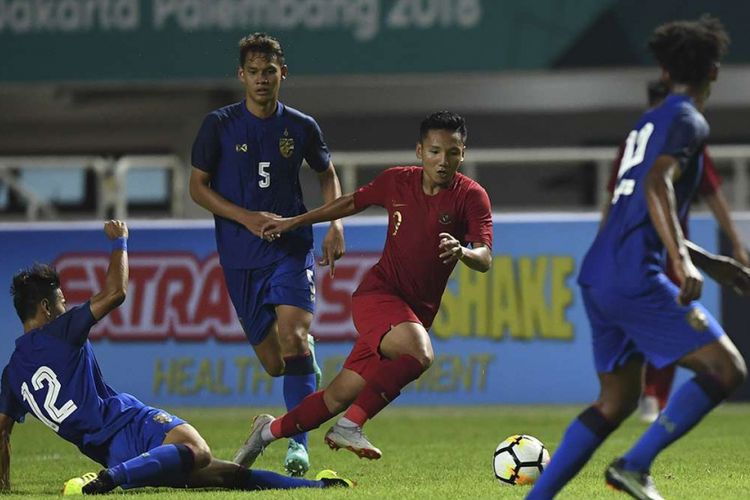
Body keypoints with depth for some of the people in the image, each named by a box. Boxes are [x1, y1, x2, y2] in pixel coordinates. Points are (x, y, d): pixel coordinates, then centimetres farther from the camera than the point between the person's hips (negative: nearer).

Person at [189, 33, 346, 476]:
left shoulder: (301, 127, 4)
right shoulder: (219, 125, 0)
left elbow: (328, 175, 20)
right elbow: (198, 186, 2)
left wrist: (336, 225, 5)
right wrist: (247, 218, -11)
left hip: (291, 249, -1)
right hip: (240, 257, 1)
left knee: (293, 340, -23)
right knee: (274, 364, 1)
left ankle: (298, 444, -21)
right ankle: (309, 366, 37)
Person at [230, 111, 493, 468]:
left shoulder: (471, 197, -6)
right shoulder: (396, 182, -2)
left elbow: (485, 258, -16)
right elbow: (352, 203, 18)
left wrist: (462, 252, -40)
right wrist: (293, 223, 25)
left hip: (416, 310, 2)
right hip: (377, 293, -2)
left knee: (341, 396, 2)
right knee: (418, 353, -34)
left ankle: (269, 431, 25)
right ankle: (350, 425, -22)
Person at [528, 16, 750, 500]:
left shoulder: (649, 123, 24)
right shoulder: (687, 121, -4)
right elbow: (656, 185, -22)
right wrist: (683, 260, -32)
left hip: (598, 277, 9)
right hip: (634, 278, -9)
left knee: (618, 401, 16)